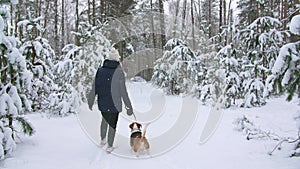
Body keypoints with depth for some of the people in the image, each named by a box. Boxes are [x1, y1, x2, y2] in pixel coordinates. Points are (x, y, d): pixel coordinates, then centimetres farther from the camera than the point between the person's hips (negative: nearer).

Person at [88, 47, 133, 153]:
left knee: (105, 120, 28)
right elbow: (123, 92, -16)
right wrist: (128, 106, -8)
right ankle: (110, 146, 24)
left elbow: (94, 88, 0)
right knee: (112, 124, 13)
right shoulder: (119, 72, -18)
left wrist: (90, 101, 13)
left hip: (102, 103, 4)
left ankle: (102, 140, 41)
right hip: (114, 104, -4)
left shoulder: (100, 70, -6)